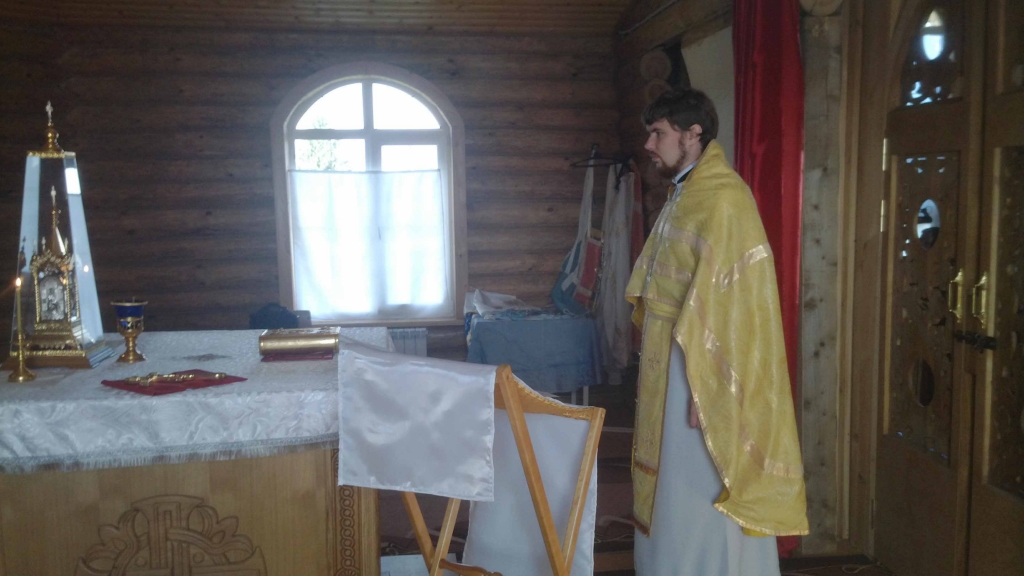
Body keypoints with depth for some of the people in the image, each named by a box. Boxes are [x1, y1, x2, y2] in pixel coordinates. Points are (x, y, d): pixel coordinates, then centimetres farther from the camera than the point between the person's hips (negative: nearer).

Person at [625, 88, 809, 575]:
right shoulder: (683, 195, 12)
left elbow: (727, 303, -21)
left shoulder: (723, 199, -17)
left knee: (700, 496, 2)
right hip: (671, 362, 9)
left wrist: (701, 386, -22)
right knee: (673, 493, 17)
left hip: (699, 371, -9)